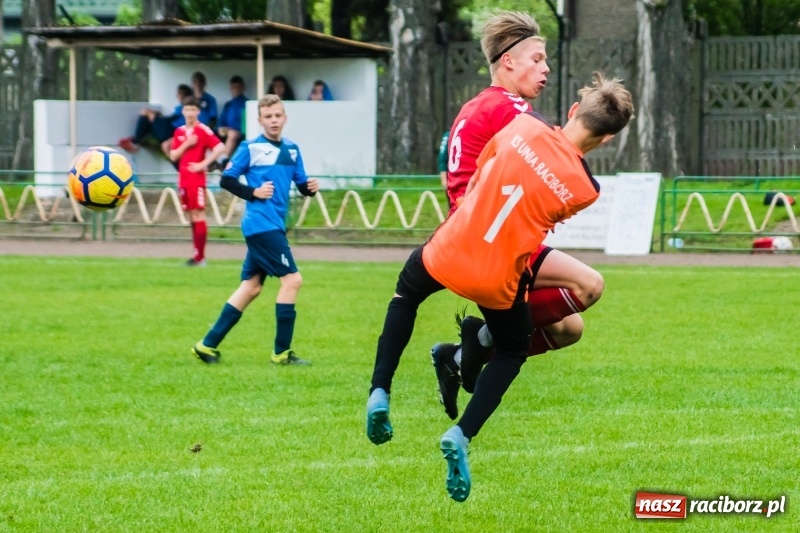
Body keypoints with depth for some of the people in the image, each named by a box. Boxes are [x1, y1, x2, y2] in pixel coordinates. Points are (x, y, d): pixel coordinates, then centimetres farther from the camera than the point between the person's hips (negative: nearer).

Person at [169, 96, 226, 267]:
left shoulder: (203, 130, -7)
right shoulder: (179, 132, 12)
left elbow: (220, 147, -17)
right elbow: (173, 156, 9)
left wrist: (203, 164, -17)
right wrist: (186, 144, -7)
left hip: (197, 180, -7)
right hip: (183, 180, 7)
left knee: (198, 215, -8)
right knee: (192, 217, 8)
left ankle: (200, 256, -10)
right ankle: (197, 255, 11)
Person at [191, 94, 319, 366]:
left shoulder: (291, 149, 12)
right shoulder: (250, 148, -6)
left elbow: (301, 185, 14)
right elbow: (226, 180, -4)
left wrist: (310, 187, -7)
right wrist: (253, 193, -15)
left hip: (274, 226, 8)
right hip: (261, 224, -8)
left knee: (251, 287, 9)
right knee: (292, 279, -11)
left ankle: (208, 345, 15)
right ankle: (282, 352, -5)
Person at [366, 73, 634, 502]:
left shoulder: (524, 125, -10)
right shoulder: (585, 189, -12)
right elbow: (545, 221, 5)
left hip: (448, 253, 1)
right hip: (499, 281, -1)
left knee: (406, 293, 34)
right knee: (513, 352, 26)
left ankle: (379, 392, 22)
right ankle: (461, 435, 6)